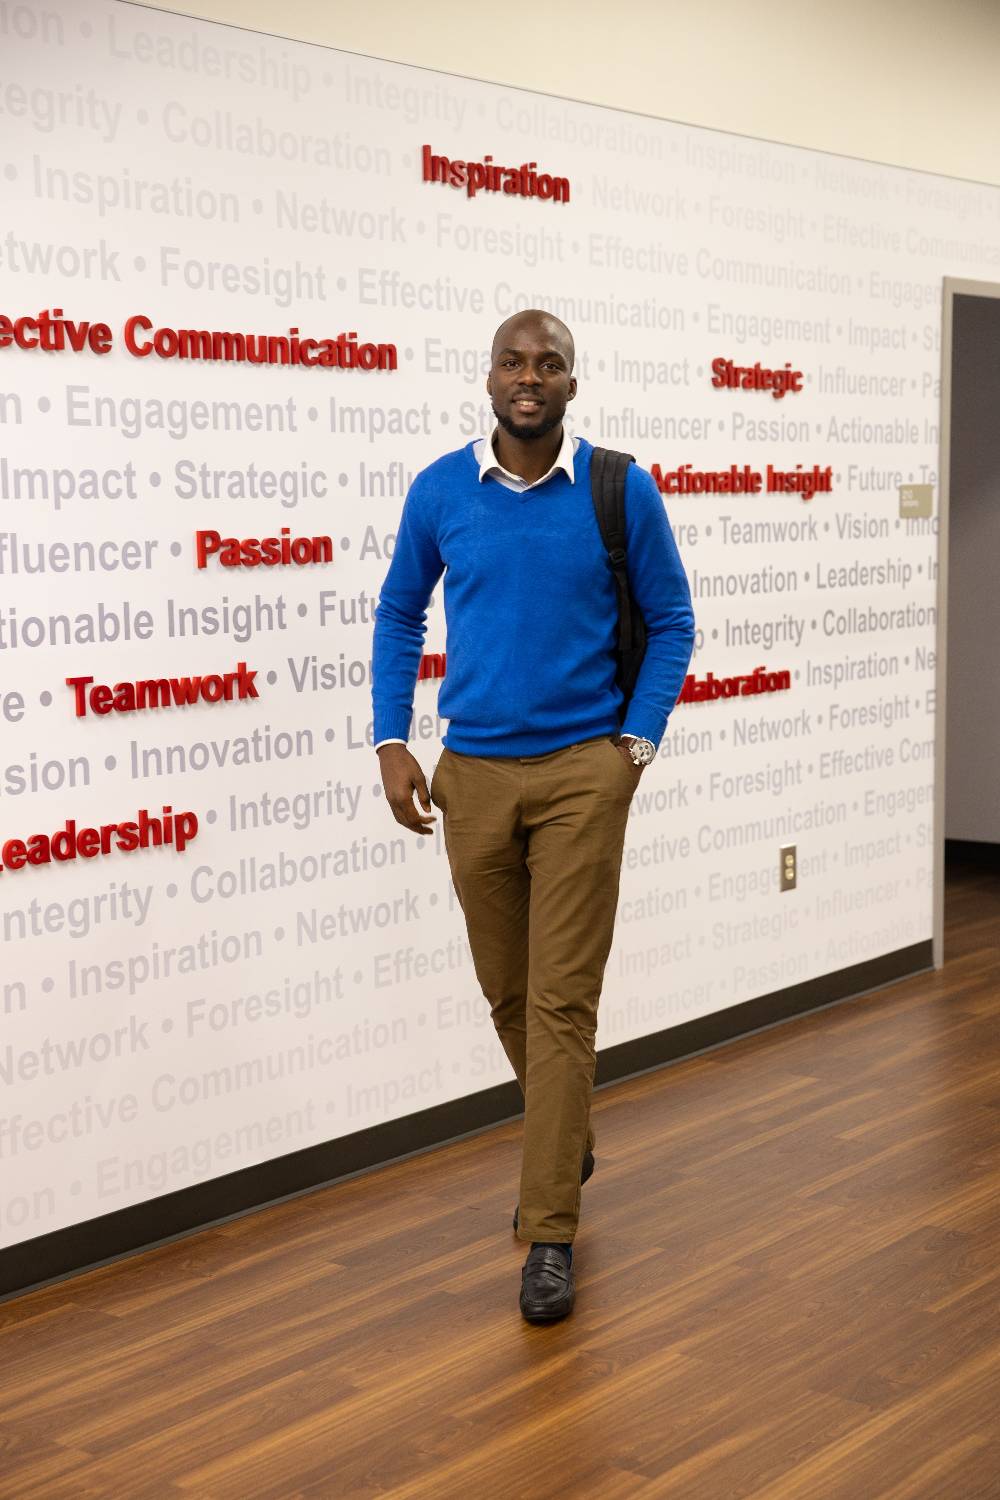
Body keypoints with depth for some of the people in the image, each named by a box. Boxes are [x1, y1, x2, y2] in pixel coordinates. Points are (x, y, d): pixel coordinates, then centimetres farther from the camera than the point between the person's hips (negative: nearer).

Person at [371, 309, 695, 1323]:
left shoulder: (622, 491, -3)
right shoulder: (438, 491, 2)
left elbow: (669, 620, 5)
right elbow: (398, 615, 12)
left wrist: (638, 743, -3)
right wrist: (392, 743, 4)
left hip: (583, 772, -3)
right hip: (472, 775, 3)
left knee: (563, 1001, -5)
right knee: (507, 993, 14)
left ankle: (549, 1232, 3)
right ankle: (566, 1144, 40)